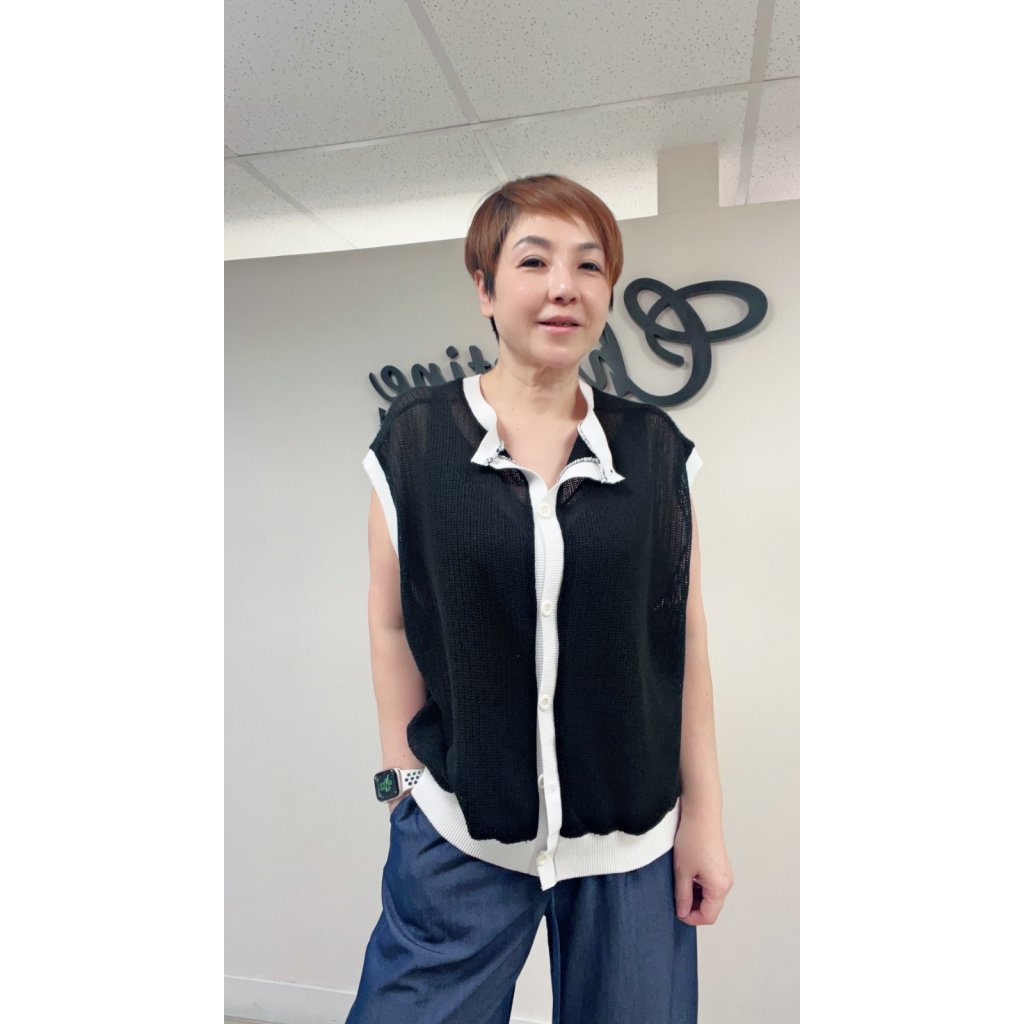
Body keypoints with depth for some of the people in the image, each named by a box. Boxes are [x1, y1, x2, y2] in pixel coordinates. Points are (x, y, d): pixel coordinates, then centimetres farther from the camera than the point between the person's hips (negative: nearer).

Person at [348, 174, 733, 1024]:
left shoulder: (657, 449, -1)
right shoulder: (414, 442, -5)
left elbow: (684, 641, 0)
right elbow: (392, 624, -1)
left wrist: (705, 815, 1)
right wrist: (405, 777, 0)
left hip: (636, 836, 2)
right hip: (459, 835, -1)